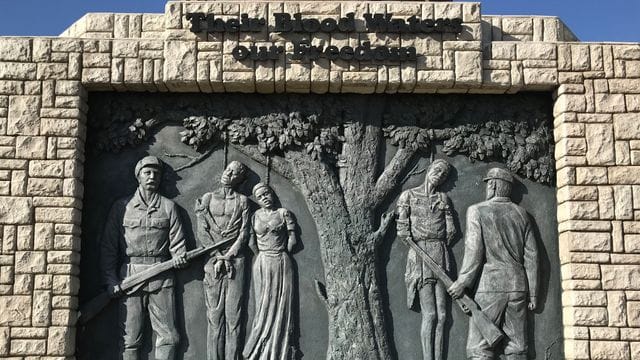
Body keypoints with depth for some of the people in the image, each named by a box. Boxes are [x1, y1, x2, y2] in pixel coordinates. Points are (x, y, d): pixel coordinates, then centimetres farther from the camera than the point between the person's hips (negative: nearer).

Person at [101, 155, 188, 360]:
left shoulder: (168, 207, 13)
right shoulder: (121, 207, 9)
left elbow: (176, 240, 10)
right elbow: (109, 247, 6)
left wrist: (179, 257, -12)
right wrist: (111, 280, -3)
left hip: (161, 277, 1)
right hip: (129, 277, -1)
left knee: (168, 336, -1)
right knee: (130, 338, -1)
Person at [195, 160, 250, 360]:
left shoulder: (242, 201, 10)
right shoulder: (207, 199, 11)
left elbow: (244, 234, 2)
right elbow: (203, 233, 4)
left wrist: (227, 257, -8)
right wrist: (218, 256, -7)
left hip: (235, 261, 0)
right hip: (213, 260, 0)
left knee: (234, 315, -2)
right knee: (214, 314, -1)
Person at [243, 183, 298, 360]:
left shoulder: (283, 213, 1)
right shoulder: (255, 216, 5)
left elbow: (292, 239, 1)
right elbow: (251, 242, 2)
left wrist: (281, 255, 6)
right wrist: (261, 256, 4)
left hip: (282, 263, 0)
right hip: (262, 264, 1)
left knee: (282, 306, 2)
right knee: (264, 306, 3)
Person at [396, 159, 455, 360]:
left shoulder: (443, 199, 14)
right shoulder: (409, 196, 5)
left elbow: (451, 230, 11)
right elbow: (402, 228, 0)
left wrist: (439, 249, 5)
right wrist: (417, 248, -2)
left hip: (440, 255, 4)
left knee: (442, 315, -1)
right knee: (429, 314, -10)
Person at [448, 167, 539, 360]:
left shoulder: (477, 210, -3)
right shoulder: (521, 213, 10)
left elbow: (474, 252, -11)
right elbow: (531, 256, 8)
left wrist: (462, 284, -4)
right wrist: (532, 293, 13)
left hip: (490, 286, -5)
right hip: (518, 286, 5)